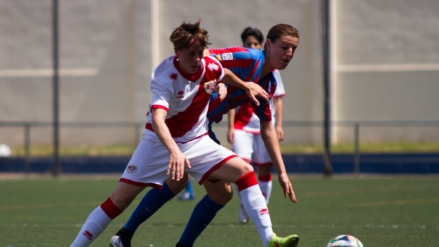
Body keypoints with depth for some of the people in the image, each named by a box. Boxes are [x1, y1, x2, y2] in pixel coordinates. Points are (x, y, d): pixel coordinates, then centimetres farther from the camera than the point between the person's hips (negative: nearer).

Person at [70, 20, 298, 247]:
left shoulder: (210, 66, -11)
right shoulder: (164, 77, -28)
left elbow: (226, 75, 18)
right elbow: (157, 119, -45)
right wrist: (174, 151, -59)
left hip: (197, 142, 4)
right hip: (160, 142, -4)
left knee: (244, 171, -14)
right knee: (120, 198, -10)